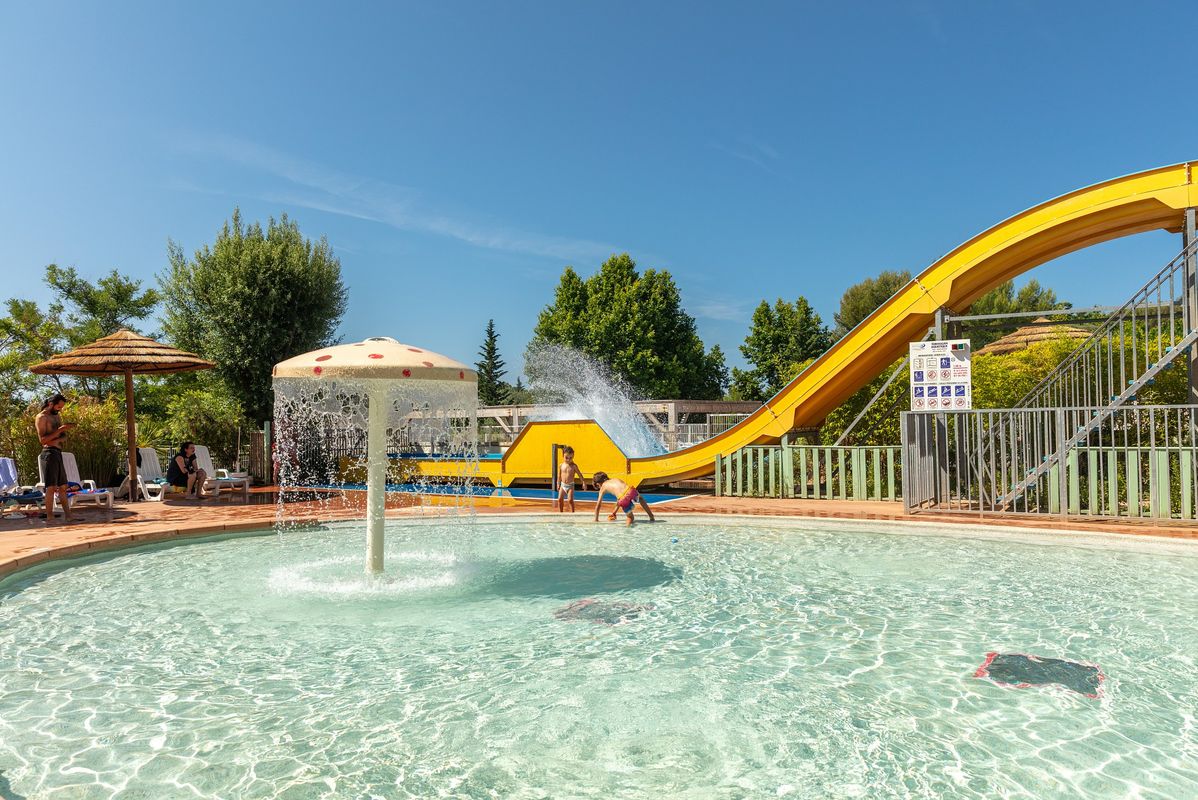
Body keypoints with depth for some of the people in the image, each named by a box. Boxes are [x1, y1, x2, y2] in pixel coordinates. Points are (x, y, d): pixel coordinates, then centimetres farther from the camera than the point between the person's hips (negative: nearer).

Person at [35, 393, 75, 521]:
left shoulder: (57, 416, 17)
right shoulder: (41, 417, -7)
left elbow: (64, 437, 15)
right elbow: (42, 440, -16)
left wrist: (57, 440, -8)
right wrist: (60, 429, -22)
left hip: (58, 453, 9)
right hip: (49, 453, -9)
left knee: (63, 487, 8)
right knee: (51, 487, -11)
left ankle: (68, 516, 11)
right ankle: (50, 518, -12)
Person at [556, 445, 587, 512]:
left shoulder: (574, 466, -6)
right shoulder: (561, 465, 2)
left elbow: (579, 474, -1)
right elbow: (559, 476, 12)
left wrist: (584, 483, -5)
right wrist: (558, 484, 13)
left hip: (570, 485, -3)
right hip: (563, 485, 3)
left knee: (570, 500, -13)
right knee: (560, 499, -2)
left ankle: (572, 512, -4)